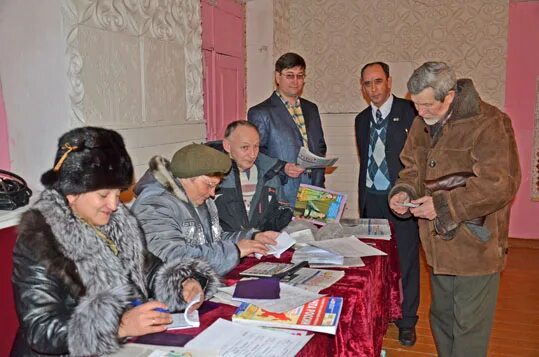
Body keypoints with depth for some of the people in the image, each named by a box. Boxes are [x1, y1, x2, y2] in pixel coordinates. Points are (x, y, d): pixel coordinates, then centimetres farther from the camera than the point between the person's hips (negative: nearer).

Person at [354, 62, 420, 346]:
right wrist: (363, 197, 15)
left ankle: (406, 320, 20)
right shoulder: (361, 120, 12)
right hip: (371, 200, 5)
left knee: (406, 260, 4)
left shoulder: (410, 112, -6)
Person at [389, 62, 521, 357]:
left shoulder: (488, 124, -17)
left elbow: (499, 185, -23)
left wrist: (442, 206, -22)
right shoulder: (422, 125, 7)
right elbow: (413, 169, 17)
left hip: (475, 246, -7)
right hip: (439, 244, 7)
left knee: (469, 326, 5)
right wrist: (404, 192, -4)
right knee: (441, 319, 21)